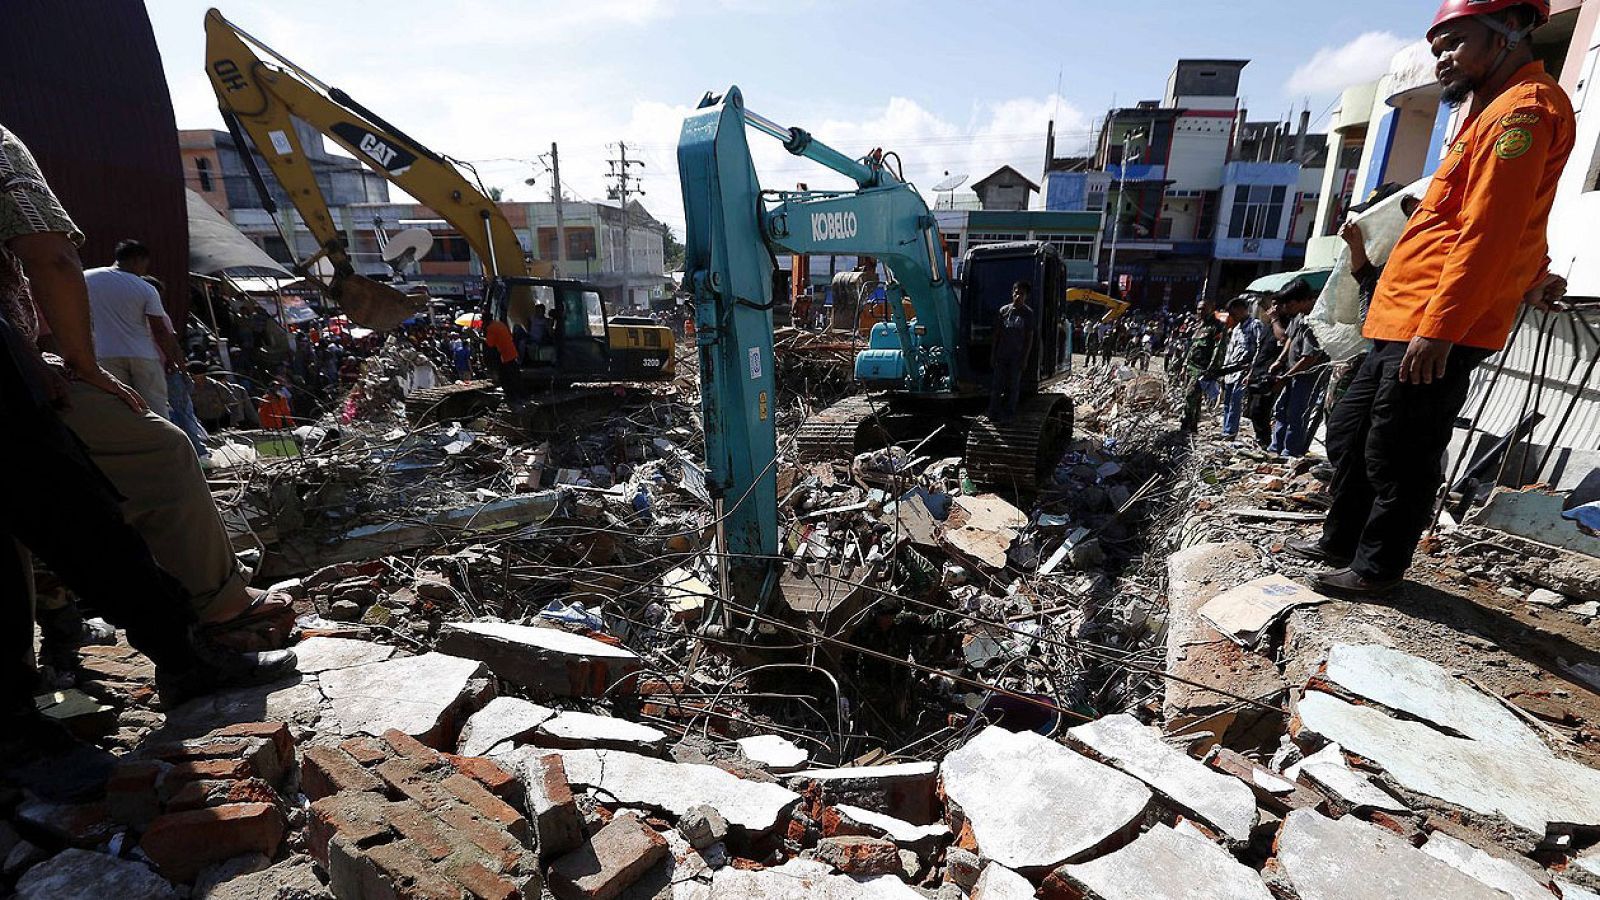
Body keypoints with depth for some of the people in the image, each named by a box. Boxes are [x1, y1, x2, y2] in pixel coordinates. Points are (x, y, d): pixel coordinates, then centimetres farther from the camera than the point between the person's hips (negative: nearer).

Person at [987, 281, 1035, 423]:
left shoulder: (1028, 313, -2)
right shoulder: (1004, 310, 4)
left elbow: (1029, 337, -2)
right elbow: (997, 333, 9)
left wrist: (1025, 358, -7)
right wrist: (993, 353, 5)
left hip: (1017, 357, -2)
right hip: (1001, 355, 2)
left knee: (1013, 387, 4)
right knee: (997, 385, 3)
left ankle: (1007, 415, 11)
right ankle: (994, 413, 10)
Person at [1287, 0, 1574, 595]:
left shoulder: (1523, 108, -9)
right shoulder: (1495, 110, 24)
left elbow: (1488, 233, -19)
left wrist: (1438, 328, -23)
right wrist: (1533, 276, 41)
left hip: (1439, 330, -10)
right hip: (1403, 324, 10)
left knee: (1396, 457, -4)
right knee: (1349, 434, 15)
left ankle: (1377, 568, 9)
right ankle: (1341, 542, 27)